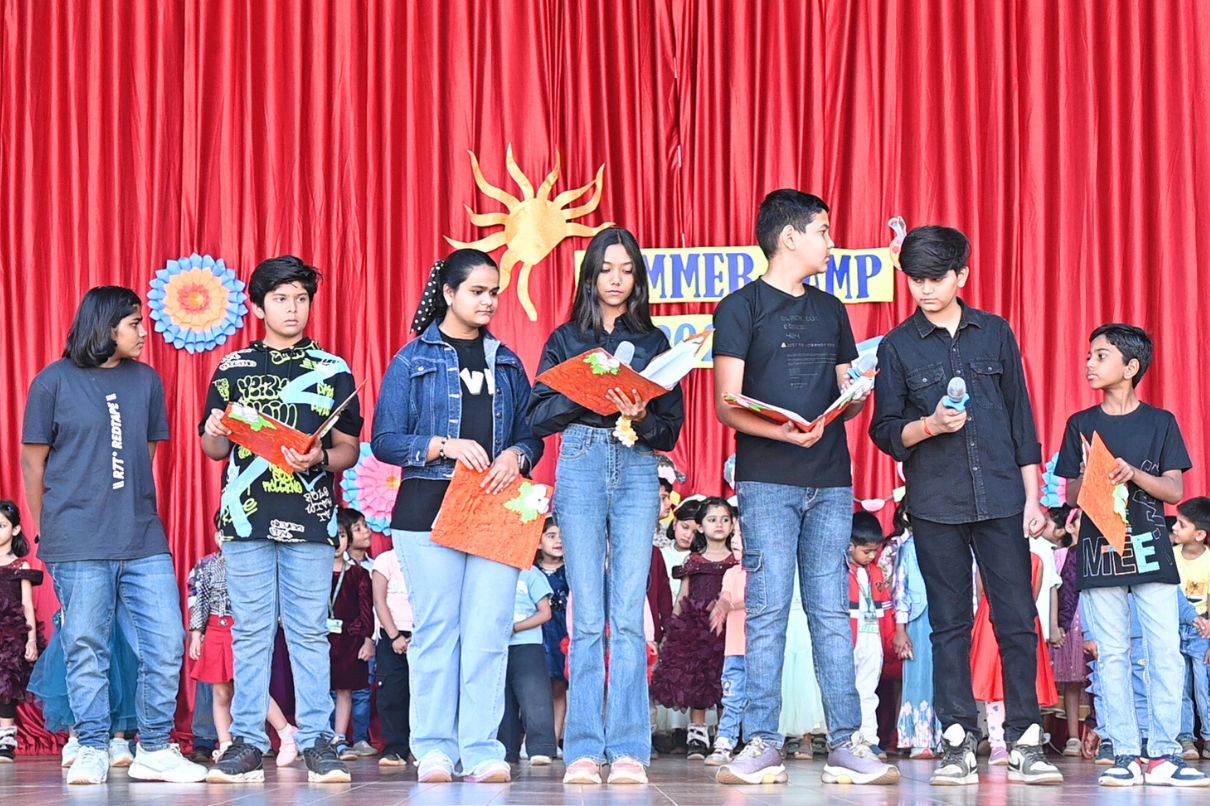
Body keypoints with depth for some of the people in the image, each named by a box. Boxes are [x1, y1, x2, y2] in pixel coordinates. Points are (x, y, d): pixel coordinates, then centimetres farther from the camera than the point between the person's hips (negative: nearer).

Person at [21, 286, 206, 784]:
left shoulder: (147, 381, 12)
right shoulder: (55, 382, 1)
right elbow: (34, 462, 6)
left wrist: (134, 515, 14)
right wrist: (48, 532, 9)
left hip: (144, 542, 4)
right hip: (78, 547, -4)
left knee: (166, 644, -1)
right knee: (86, 649, 0)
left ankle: (155, 750, 9)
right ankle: (93, 751, 10)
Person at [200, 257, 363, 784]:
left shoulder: (333, 370, 9)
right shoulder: (233, 369, 11)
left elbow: (349, 451, 8)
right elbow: (215, 450, 13)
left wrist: (321, 458, -12)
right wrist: (216, 435, -9)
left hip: (310, 519, -1)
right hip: (247, 517, 1)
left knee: (310, 631, -1)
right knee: (250, 632, 2)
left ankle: (317, 743, 3)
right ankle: (247, 743, 5)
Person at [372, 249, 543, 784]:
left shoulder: (506, 363, 16)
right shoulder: (414, 360, 4)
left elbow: (531, 436, 15)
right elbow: (384, 440, -2)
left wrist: (516, 456, -7)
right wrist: (443, 447, -16)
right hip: (429, 510, -3)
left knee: (489, 633, -5)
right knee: (435, 630, -2)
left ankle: (482, 750, -4)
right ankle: (434, 750, 2)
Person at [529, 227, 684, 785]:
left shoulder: (653, 342, 13)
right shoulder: (566, 340, 12)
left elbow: (672, 426, 8)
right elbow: (538, 416, 3)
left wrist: (642, 417, -13)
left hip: (637, 470, 0)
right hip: (581, 465, 0)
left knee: (629, 617, -6)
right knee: (588, 618, -5)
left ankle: (628, 750, -5)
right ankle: (583, 750, -3)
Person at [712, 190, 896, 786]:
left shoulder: (831, 311, 19)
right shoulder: (741, 308, 2)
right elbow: (727, 406, -5)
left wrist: (858, 394, -3)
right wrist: (786, 432, -21)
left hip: (830, 480, 4)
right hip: (767, 481, -4)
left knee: (831, 613, 2)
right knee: (767, 612, -6)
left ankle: (845, 743, 1)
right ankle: (762, 744, -3)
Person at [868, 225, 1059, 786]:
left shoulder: (995, 334, 8)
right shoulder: (898, 346, 5)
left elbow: (1021, 418, 9)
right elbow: (885, 431, 4)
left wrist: (1032, 496, 5)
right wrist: (929, 427, -16)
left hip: (1000, 497, 1)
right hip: (935, 503, 0)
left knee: (1017, 618, -3)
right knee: (950, 624, 3)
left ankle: (1025, 741, 3)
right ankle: (958, 743, 8)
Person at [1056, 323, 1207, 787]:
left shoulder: (1160, 422, 6)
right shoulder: (1080, 425, 9)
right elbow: (1071, 494, 9)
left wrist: (1134, 474, -14)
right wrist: (1092, 479, -12)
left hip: (1149, 550, -1)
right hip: (1099, 552, 1)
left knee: (1166, 652, -6)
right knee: (1111, 654, -1)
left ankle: (1164, 753, -4)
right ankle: (1125, 755, 1)